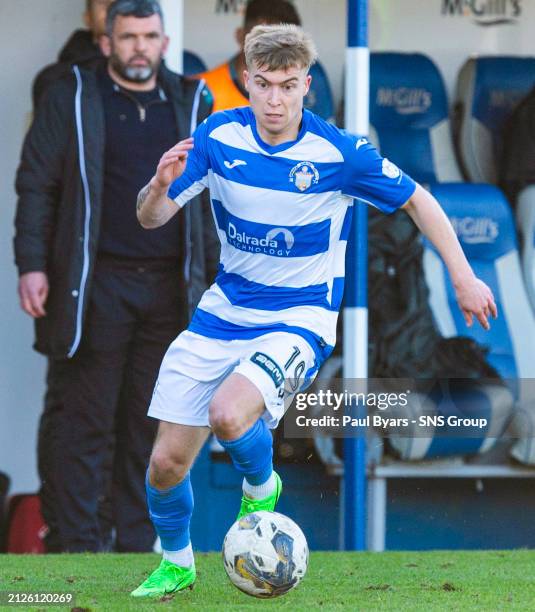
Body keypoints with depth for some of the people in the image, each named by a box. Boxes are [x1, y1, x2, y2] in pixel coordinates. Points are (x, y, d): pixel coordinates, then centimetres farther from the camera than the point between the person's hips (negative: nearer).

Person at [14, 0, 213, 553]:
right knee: (85, 424, -2)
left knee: (149, 426, 7)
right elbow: (35, 186, 0)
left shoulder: (192, 103, 11)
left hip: (169, 287, 3)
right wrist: (31, 266, -8)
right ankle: (80, 548, 2)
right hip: (98, 287, -3)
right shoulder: (70, 100, 2)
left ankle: (136, 545, 15)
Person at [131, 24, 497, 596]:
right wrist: (161, 185, -26)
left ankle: (260, 489, 2)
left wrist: (463, 278, -1)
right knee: (166, 462, 0)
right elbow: (151, 218, -3)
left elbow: (417, 200, -1)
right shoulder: (218, 136, -8)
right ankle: (175, 564, 30)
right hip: (224, 311, 4)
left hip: (300, 320, -4)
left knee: (228, 413, -32)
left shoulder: (339, 153, -16)